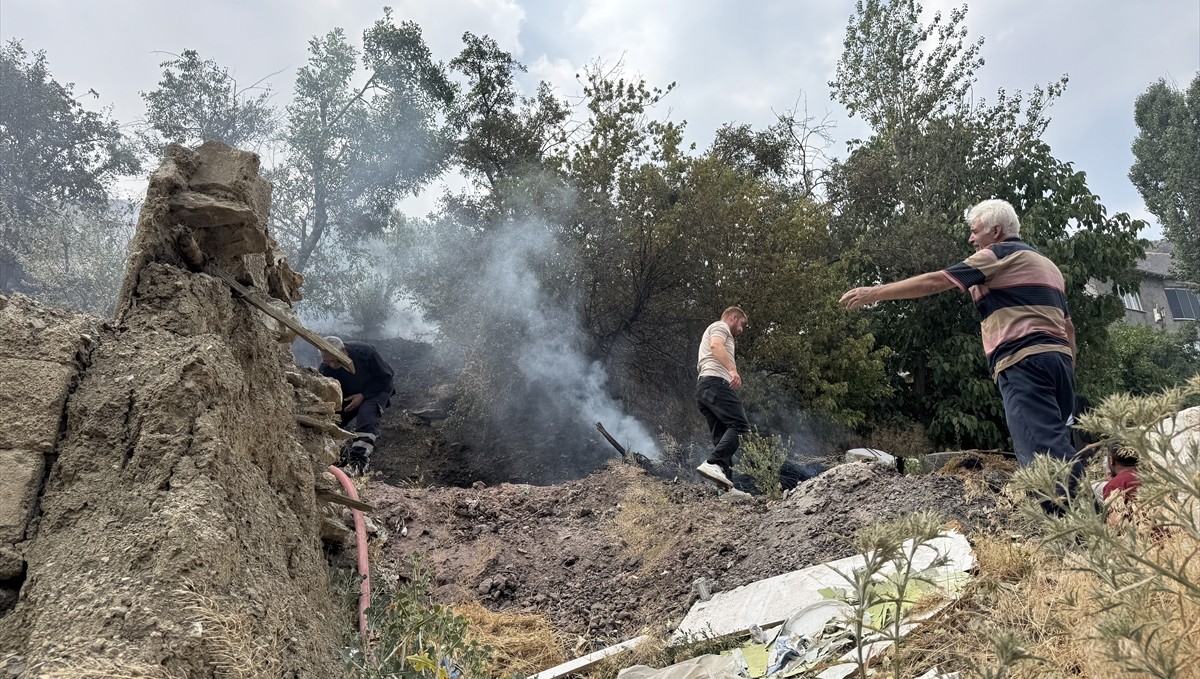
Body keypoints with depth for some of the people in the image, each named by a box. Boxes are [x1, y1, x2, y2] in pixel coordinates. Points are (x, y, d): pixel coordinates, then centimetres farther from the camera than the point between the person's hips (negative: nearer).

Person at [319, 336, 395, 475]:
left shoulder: (364, 352, -32)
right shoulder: (325, 369, -23)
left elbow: (385, 377, -21)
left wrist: (363, 395, -26)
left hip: (376, 389, -4)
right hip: (348, 395, 5)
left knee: (367, 417, -30)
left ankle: (359, 461, -37)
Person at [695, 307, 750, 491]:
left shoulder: (713, 332, 38)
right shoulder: (720, 326, 8)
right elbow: (716, 346, -16)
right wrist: (732, 370, -28)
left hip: (703, 386, 10)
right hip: (716, 382, -10)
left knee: (722, 436, 1)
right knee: (740, 425, -20)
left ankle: (726, 486, -10)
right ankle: (713, 464, -35)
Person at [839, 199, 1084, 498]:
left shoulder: (999, 254, 1)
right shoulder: (1046, 263, 28)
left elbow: (935, 282, -4)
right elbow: (1068, 325, 28)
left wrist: (874, 292, 0)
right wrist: (1068, 375, 29)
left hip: (1024, 361, -9)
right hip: (1058, 358, 9)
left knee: (1044, 450, -16)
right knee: (1055, 445, 8)